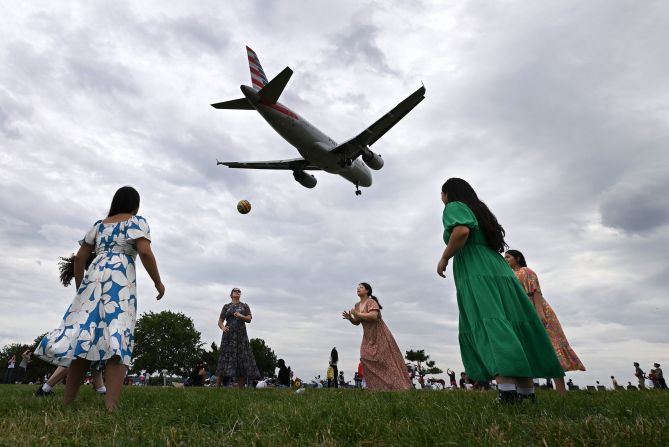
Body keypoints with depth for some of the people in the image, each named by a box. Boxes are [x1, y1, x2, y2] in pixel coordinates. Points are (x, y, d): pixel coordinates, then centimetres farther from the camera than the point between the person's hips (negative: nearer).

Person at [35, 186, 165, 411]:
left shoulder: (99, 224, 24)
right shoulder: (137, 221, 8)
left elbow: (79, 257, 20)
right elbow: (145, 252, -9)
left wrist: (79, 285, 29)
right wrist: (158, 282, -1)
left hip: (93, 276, 6)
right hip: (121, 279, -5)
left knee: (83, 336, 6)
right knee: (117, 338, -11)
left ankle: (67, 401, 8)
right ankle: (111, 405, -18)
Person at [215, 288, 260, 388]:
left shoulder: (245, 306, 15)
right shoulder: (226, 306, 13)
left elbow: (249, 319, 4)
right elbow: (220, 321, 9)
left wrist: (241, 316, -15)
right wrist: (223, 327, -12)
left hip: (241, 335, 1)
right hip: (229, 335, -1)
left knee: (242, 359, -4)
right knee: (225, 359, -8)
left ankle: (241, 388, -2)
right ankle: (217, 387, -4)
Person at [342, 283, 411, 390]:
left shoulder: (371, 302, -15)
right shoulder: (357, 305, 7)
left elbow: (374, 316, -32)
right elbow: (356, 322, 13)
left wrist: (358, 314, -24)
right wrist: (349, 318, -8)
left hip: (379, 335, -7)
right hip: (368, 337, 7)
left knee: (386, 360, -5)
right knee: (367, 361, -3)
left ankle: (397, 386, 3)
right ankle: (377, 387, 3)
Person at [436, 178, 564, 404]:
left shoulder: (454, 207, 4)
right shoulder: (480, 209, 28)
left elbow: (462, 231, -17)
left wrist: (444, 258, -7)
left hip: (477, 275, -8)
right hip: (500, 271, 8)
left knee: (488, 328, -17)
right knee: (512, 328, 5)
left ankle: (507, 391, -28)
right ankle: (527, 392, 7)